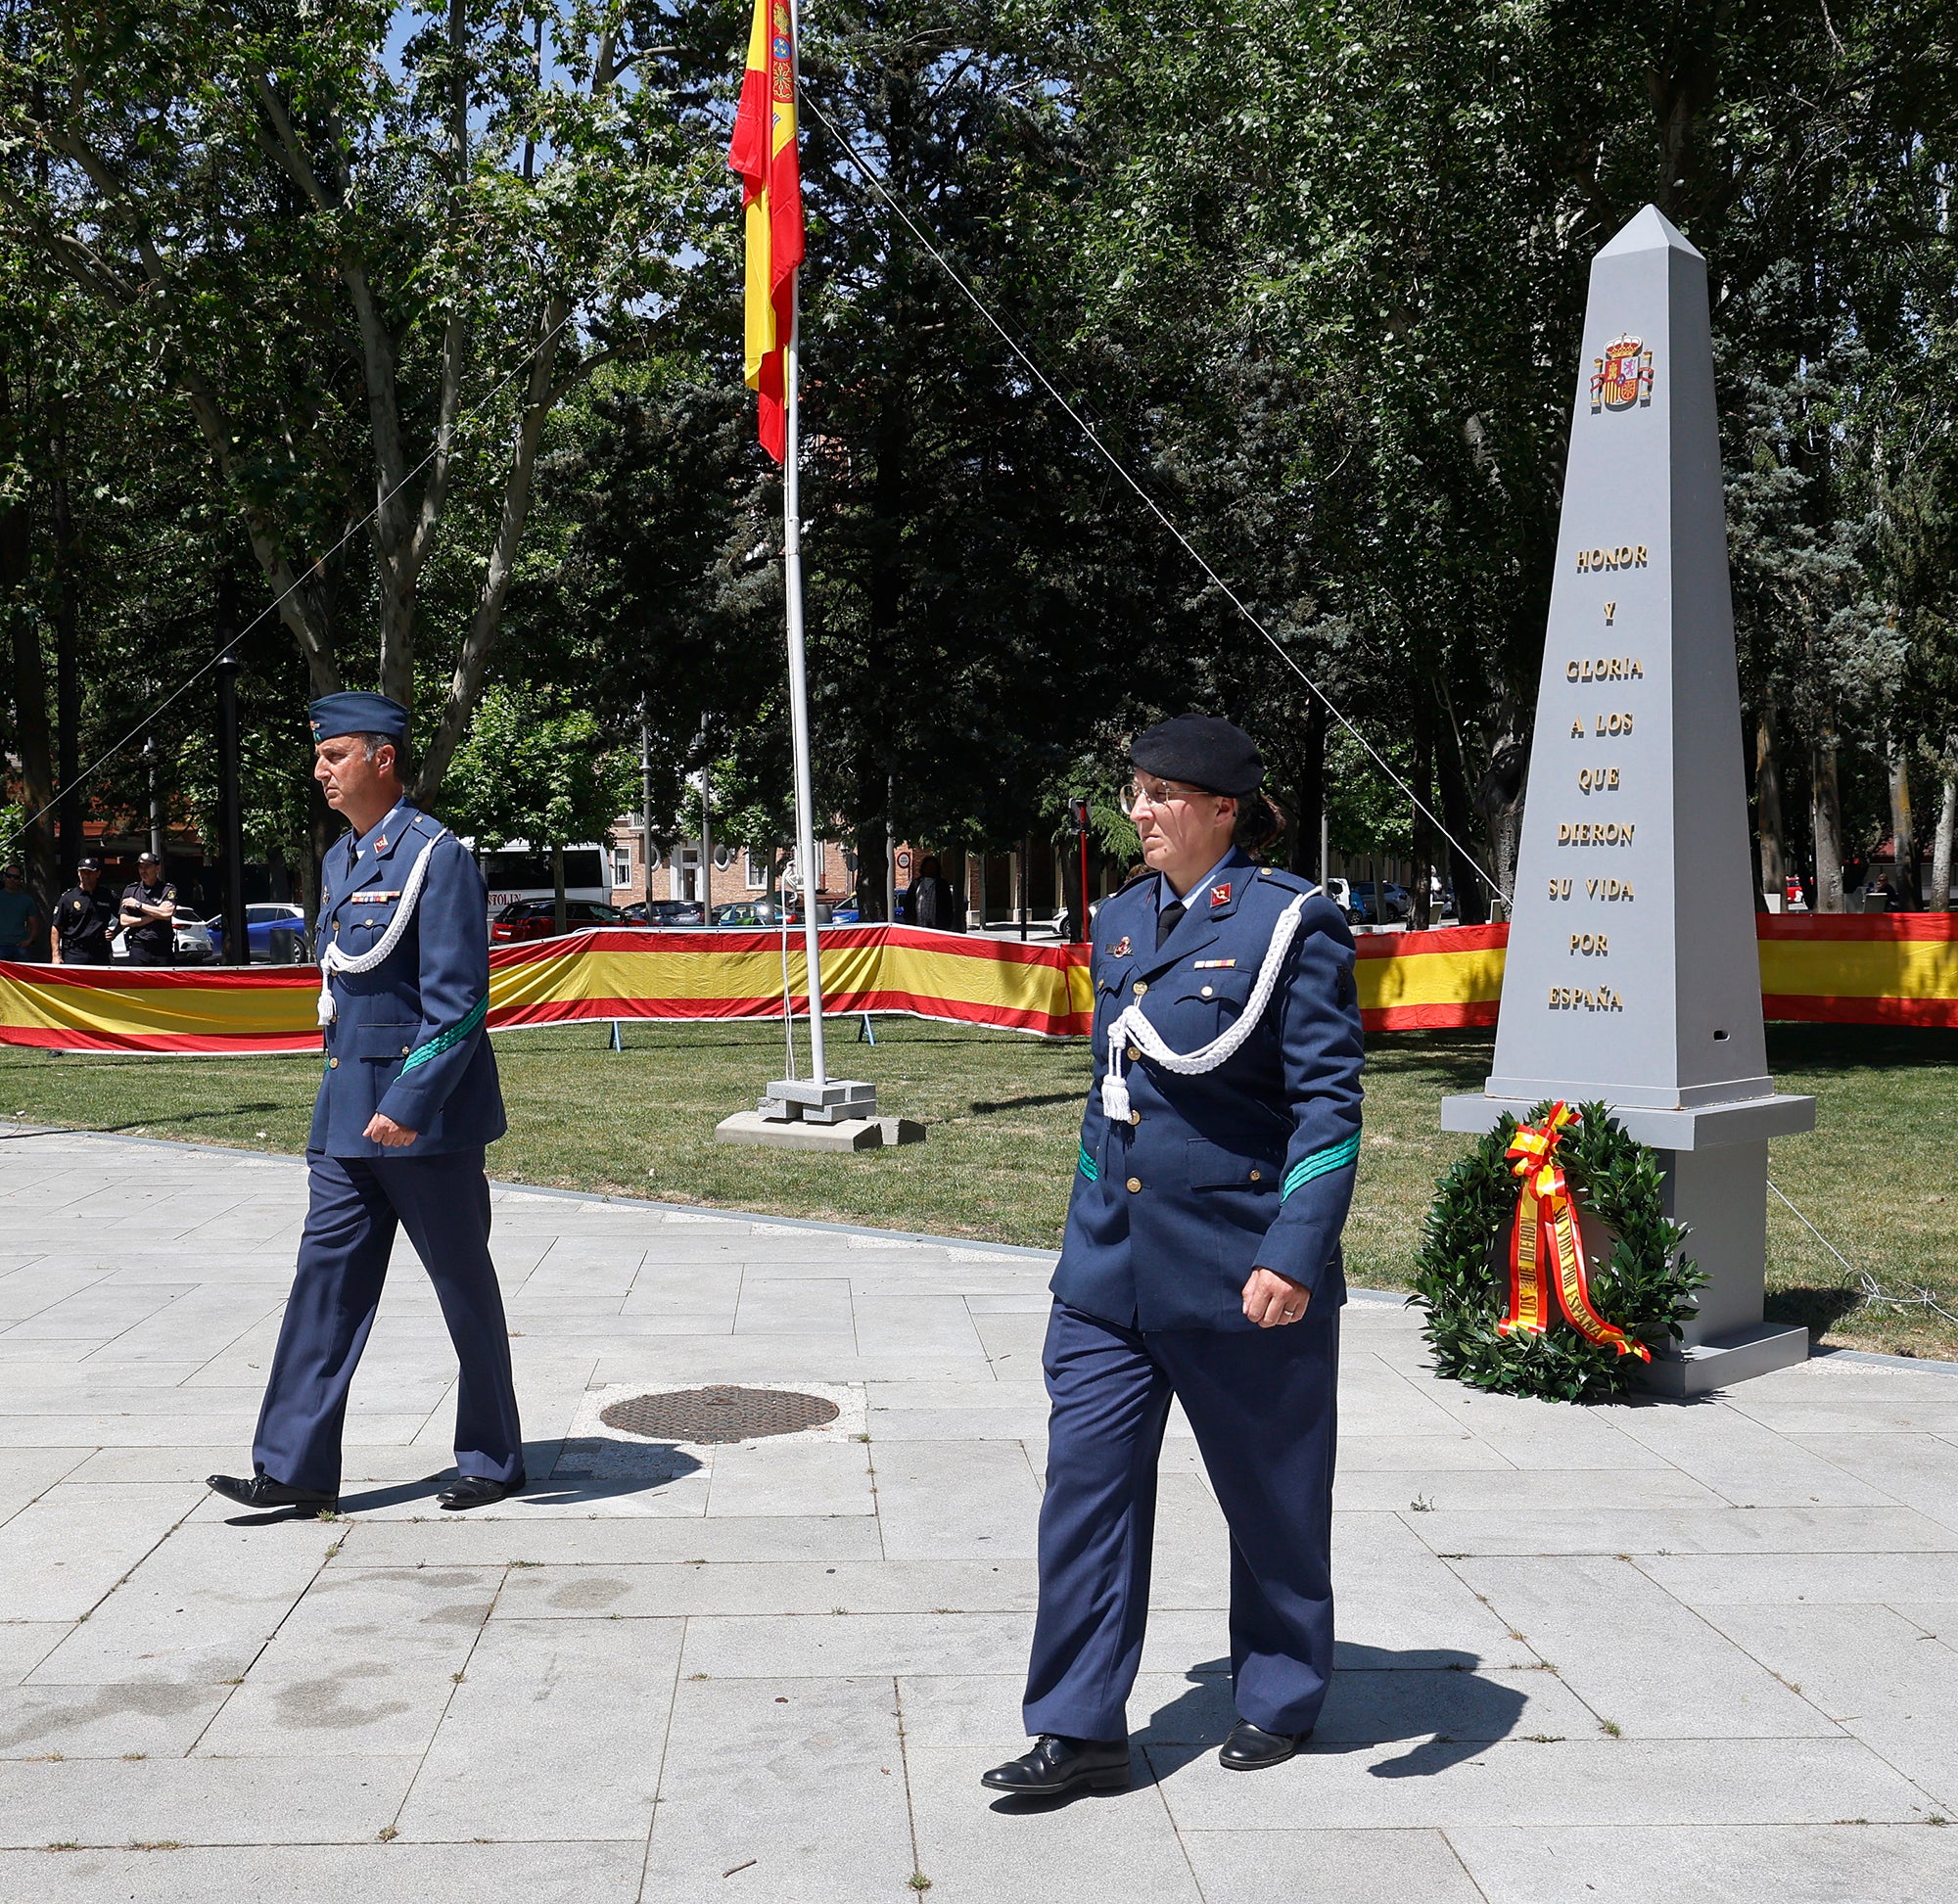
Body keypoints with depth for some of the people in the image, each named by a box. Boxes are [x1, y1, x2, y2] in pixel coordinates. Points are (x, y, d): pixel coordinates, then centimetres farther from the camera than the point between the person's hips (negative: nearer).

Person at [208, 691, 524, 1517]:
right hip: (347, 1117, 8)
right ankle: (295, 1467, 8)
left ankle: (493, 1461, 17)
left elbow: (459, 1000, -18)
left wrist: (409, 1104, -23)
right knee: (326, 1280, 5)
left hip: (426, 1118, -8)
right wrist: (344, 1103, 20)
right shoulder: (339, 859, 14)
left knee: (465, 1290, 4)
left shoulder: (437, 856, -13)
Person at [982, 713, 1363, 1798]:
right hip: (1111, 1262, 6)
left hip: (1240, 1267, -5)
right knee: (1086, 1476, 1)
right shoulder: (1120, 921, 10)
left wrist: (1297, 1253, -20)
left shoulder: (1289, 922, -9)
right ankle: (1079, 1729, 10)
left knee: (1270, 1492, 11)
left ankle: (1279, 1700, 31)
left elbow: (1329, 1101, -12)